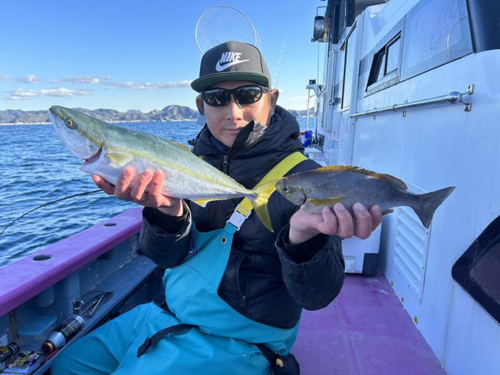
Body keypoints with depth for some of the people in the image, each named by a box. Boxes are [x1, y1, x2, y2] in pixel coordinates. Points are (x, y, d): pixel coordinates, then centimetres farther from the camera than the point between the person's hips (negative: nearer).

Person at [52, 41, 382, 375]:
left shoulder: (303, 179, -19)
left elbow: (316, 296, -22)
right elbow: (167, 256, -9)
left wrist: (302, 237, -44)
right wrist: (167, 210, -31)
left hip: (236, 341, -5)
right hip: (170, 312, 6)